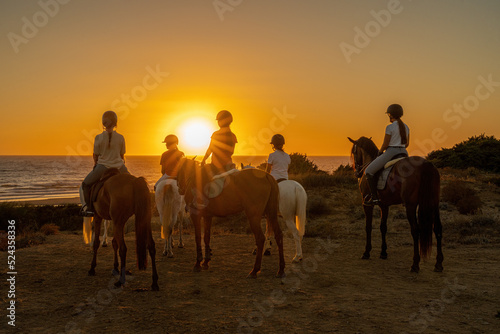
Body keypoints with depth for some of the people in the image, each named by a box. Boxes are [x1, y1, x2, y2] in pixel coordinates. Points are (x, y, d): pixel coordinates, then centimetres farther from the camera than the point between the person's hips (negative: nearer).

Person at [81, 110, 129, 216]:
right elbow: (122, 156, 5)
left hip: (103, 167, -2)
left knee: (85, 185, 20)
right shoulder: (120, 137, -4)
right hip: (118, 167, 2)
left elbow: (95, 155, 0)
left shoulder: (98, 137, -9)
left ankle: (89, 208, 16)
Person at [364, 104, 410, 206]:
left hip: (390, 153, -7)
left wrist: (380, 151, 6)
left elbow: (385, 144, -13)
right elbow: (407, 144, 13)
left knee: (369, 171, 2)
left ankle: (375, 198, -3)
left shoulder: (390, 127, -13)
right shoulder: (406, 127, 9)